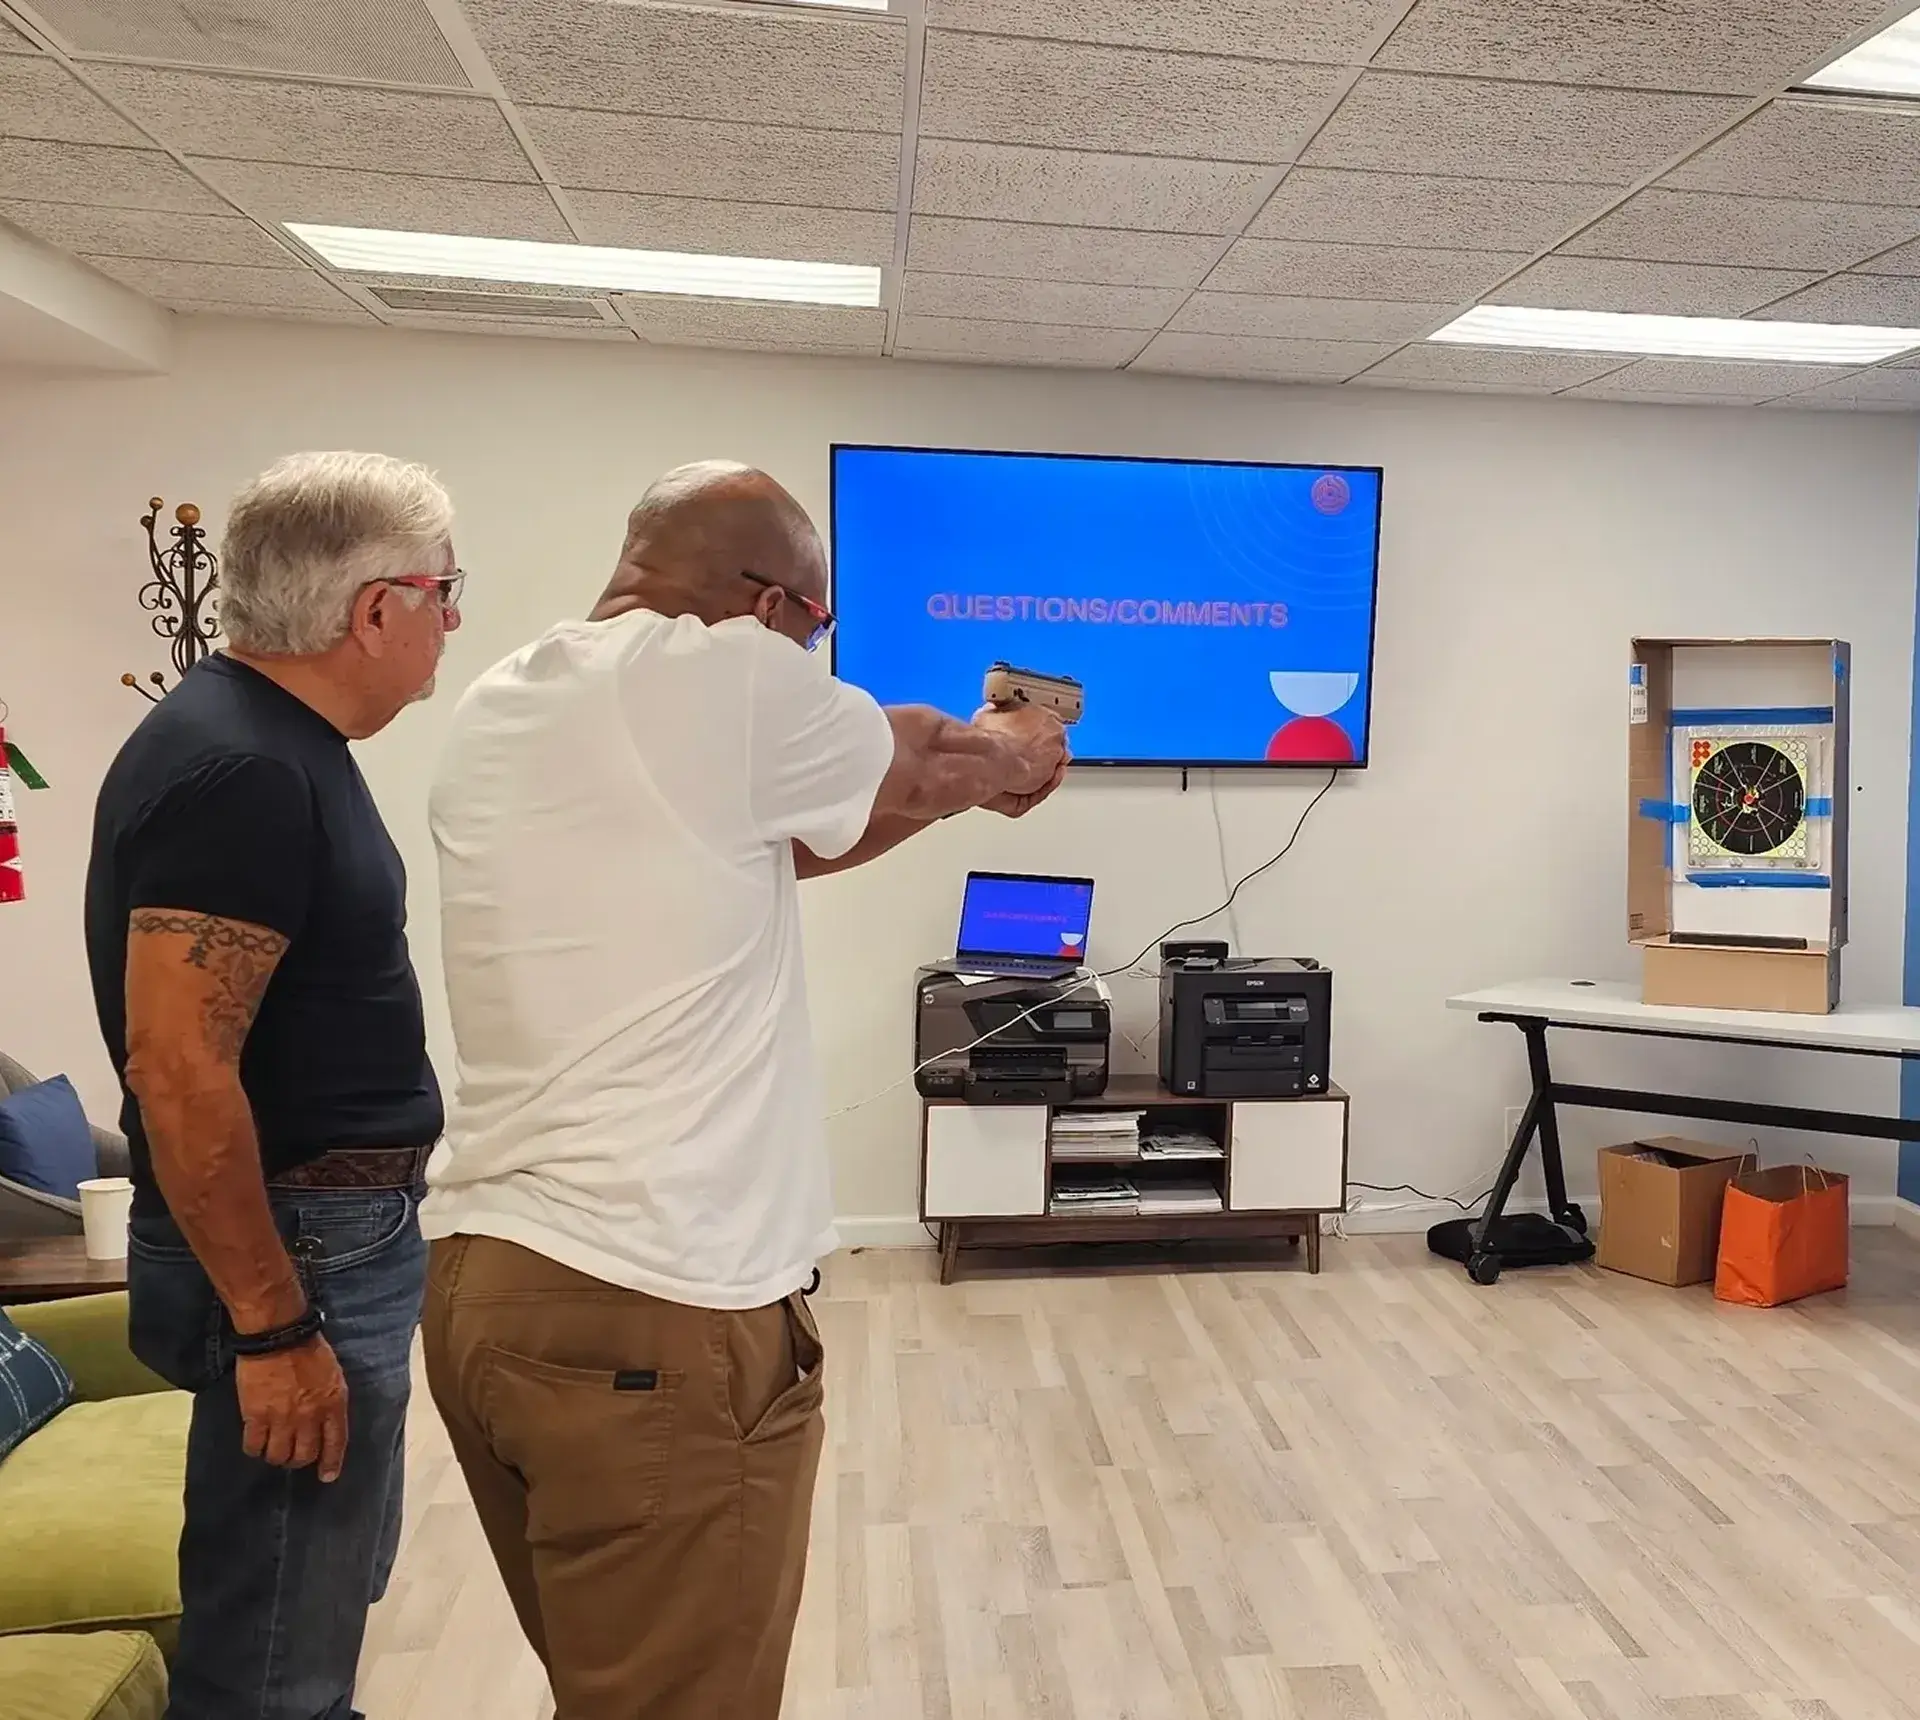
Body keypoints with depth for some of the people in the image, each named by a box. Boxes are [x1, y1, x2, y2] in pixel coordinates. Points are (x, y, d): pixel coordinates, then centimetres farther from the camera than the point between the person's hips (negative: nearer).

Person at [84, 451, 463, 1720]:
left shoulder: (279, 742, 8)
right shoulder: (240, 770, -23)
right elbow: (179, 1068, -26)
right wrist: (273, 1325, -21)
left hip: (335, 1230, 10)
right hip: (291, 1253, -10)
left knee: (318, 1601, 25)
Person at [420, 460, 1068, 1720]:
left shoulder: (498, 713, 11)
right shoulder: (724, 679, -13)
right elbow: (920, 763, 5)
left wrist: (973, 779, 27)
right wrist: (1013, 752, 27)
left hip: (480, 1278, 8)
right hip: (653, 1314, -8)